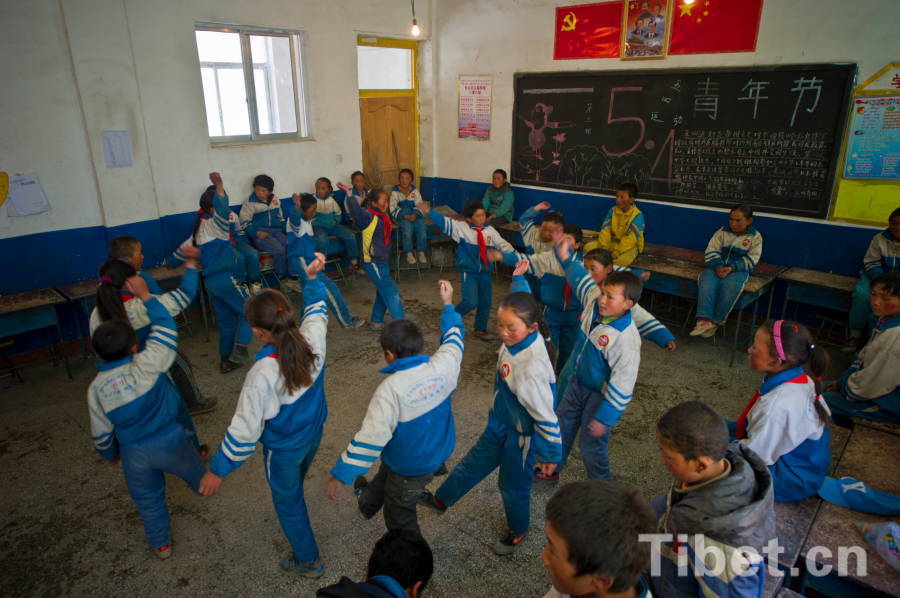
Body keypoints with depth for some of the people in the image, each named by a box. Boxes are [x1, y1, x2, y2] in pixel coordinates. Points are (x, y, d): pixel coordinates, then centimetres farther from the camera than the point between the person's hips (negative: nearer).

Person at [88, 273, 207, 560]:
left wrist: (109, 454, 19)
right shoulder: (146, 365, -26)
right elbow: (165, 329, -17)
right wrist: (145, 295, -11)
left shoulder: (96, 388, -12)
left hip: (134, 453, 2)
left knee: (148, 499, 23)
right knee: (192, 469, 31)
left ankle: (161, 544, 40)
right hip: (170, 440, -2)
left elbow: (100, 431, 0)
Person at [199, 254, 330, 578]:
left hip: (284, 448, -6)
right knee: (294, 484, 37)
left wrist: (218, 470, -15)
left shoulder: (263, 374, -39)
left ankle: (309, 561, 46)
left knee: (288, 503, 23)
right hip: (314, 432, 6)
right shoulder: (313, 339, -26)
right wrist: (312, 277, 2)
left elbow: (244, 429, -28)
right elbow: (316, 310, 1)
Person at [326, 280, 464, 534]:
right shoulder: (442, 365, -19)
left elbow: (370, 437, -29)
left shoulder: (390, 390, -33)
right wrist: (448, 305, 16)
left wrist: (341, 475, -17)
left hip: (410, 468, -7)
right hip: (439, 453, 8)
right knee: (385, 474, 37)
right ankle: (369, 501, 65)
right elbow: (454, 340, 3)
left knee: (400, 518, 21)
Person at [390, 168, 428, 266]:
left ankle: (421, 252, -10)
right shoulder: (395, 192, 0)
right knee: (407, 228, -31)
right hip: (402, 217, -2)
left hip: (415, 216, 2)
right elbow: (393, 209, -5)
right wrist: (406, 216, -17)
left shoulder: (415, 191, 7)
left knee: (422, 228, -25)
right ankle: (409, 253, -16)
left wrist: (415, 215, -18)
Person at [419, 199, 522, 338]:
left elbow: (504, 246, 5)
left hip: (486, 272, 4)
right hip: (469, 272, -4)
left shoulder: (491, 231, 3)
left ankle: (480, 330, 31)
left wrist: (517, 259, -3)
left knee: (486, 302, 11)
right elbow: (444, 222, -12)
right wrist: (429, 211, -23)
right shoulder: (462, 228, -6)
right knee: (471, 301, -18)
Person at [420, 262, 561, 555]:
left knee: (514, 485, 19)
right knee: (474, 463, 27)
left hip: (521, 435, -7)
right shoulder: (524, 334, -19)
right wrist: (519, 277, 15)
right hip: (501, 421, 8)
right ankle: (441, 499, 50)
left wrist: (551, 454, -16)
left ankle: (518, 530, 50)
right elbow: (523, 302, 6)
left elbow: (546, 417, -28)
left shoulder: (531, 369, -41)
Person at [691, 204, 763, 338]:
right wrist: (717, 266, -17)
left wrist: (732, 268, -19)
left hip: (739, 269, -2)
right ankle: (704, 320, -37)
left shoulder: (755, 237, 4)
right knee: (706, 281, -32)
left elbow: (751, 260, -3)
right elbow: (711, 252, 2)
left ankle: (716, 322, -25)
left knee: (730, 285, -35)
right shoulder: (722, 232, 9)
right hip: (718, 266, 2)